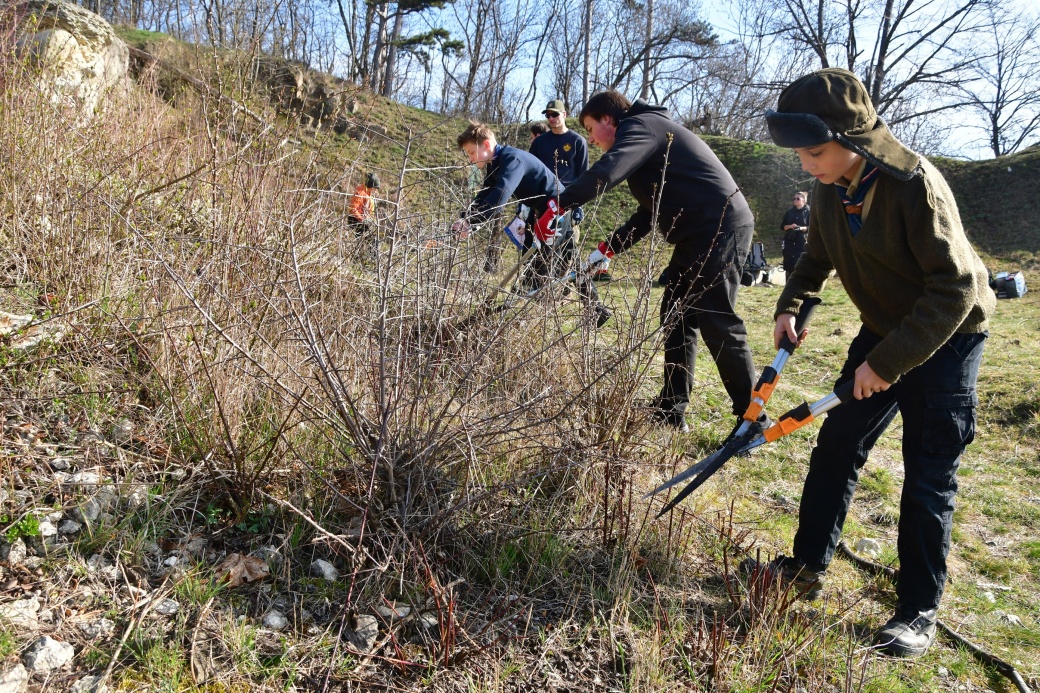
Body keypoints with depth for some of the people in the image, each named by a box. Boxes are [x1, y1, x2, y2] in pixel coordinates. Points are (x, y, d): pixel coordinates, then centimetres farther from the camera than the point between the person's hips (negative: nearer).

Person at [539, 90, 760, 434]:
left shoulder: (641, 125, -6)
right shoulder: (646, 138, 24)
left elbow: (607, 172, -28)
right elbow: (649, 212, 26)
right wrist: (604, 251, 21)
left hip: (721, 229, -10)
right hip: (698, 234, 10)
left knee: (717, 323, -8)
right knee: (676, 317, 11)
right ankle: (672, 410, 17)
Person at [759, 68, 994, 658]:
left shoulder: (915, 183, -28)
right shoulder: (830, 188, -6)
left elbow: (955, 288, -28)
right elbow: (818, 256, 12)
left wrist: (887, 363, -28)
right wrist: (791, 306, -5)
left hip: (946, 337, -7)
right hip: (883, 330, 7)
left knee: (929, 477, -2)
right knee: (837, 446, 7)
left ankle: (920, 610, 14)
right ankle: (809, 565, 22)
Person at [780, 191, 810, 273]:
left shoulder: (808, 212, 3)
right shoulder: (789, 212, 14)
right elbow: (782, 226, 11)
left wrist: (801, 228, -19)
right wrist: (790, 226, -9)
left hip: (802, 242, -3)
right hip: (789, 241, 3)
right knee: (789, 266, 1)